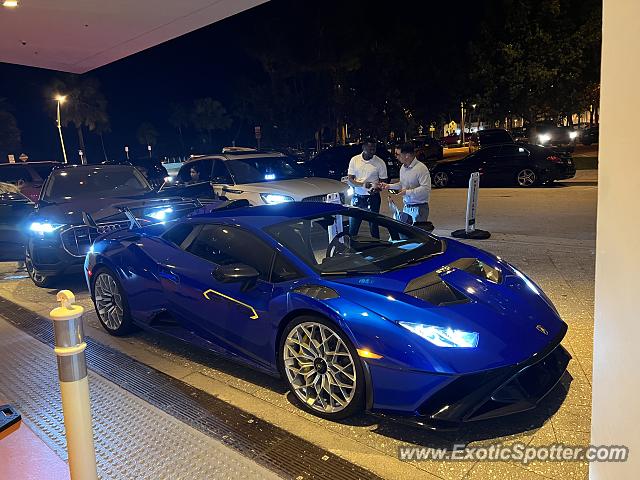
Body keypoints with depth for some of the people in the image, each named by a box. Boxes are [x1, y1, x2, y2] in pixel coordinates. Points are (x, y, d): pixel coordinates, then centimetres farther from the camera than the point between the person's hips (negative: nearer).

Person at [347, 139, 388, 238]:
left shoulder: (380, 162, -3)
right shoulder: (354, 160, 1)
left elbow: (383, 181, 2)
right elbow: (350, 180, -1)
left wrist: (378, 188, -21)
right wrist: (362, 184, -21)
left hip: (372, 198, -2)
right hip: (357, 197, 2)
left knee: (373, 226, 6)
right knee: (352, 227, 9)